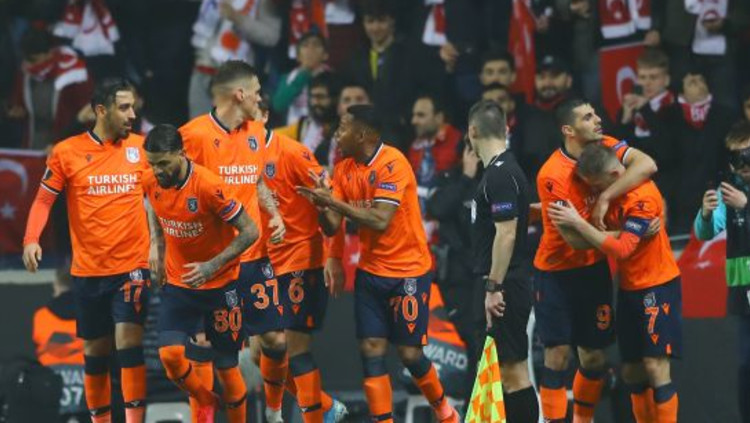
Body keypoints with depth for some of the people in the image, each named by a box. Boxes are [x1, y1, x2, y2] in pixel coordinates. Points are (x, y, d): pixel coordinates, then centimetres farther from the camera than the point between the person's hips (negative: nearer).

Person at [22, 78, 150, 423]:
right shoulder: (67, 152, -3)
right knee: (95, 351, 9)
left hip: (132, 266, -1)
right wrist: (31, 240, -16)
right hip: (88, 269, 1)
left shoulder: (141, 148, 2)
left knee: (129, 342, -14)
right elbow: (43, 200, 0)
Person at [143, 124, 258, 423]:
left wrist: (212, 266, -25)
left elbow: (249, 232, -19)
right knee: (169, 353, -14)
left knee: (226, 366, 2)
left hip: (220, 284, -4)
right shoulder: (151, 182, -8)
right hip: (178, 283, 4)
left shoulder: (209, 186, -25)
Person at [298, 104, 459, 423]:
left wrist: (334, 202, -28)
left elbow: (380, 221, -27)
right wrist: (322, 204, -18)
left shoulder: (392, 164, -18)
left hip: (408, 271, -6)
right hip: (370, 272, 6)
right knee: (371, 351, -3)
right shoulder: (345, 169, 4)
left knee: (409, 353, -1)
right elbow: (332, 227, 2)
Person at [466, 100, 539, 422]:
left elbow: (506, 233, -21)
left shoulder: (500, 175, -16)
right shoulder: (501, 170, 14)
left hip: (505, 287, -10)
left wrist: (494, 287, -20)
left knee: (514, 371, -9)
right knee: (509, 371, 12)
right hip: (505, 286, 10)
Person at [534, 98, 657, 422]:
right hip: (557, 271, -5)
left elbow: (647, 165, -23)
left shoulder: (605, 147, -6)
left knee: (593, 356, 7)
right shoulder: (551, 176, -22)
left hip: (594, 270, 5)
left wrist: (606, 197, -31)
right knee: (558, 354, -8)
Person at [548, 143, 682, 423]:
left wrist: (577, 223, -26)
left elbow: (621, 248, -27)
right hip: (630, 289, 8)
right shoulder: (612, 192, 4)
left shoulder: (643, 198, -22)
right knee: (631, 371, 8)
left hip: (657, 287, -8)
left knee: (655, 366, -13)